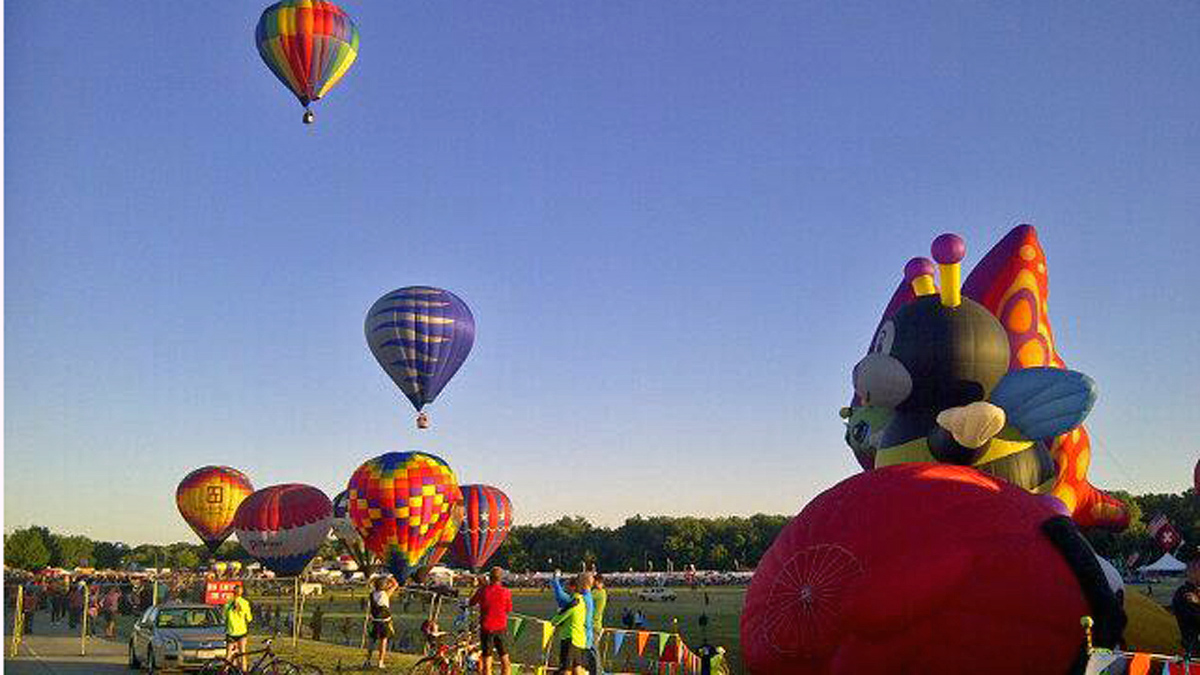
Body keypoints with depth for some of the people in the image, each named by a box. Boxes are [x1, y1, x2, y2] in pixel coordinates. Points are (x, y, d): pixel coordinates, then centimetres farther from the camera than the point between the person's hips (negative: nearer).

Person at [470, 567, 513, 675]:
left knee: (487, 663, 5)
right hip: (501, 628, 0)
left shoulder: (483, 590, -8)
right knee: (505, 662, 11)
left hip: (486, 628, 0)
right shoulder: (506, 592, -7)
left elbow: (471, 602, 8)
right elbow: (509, 610, 4)